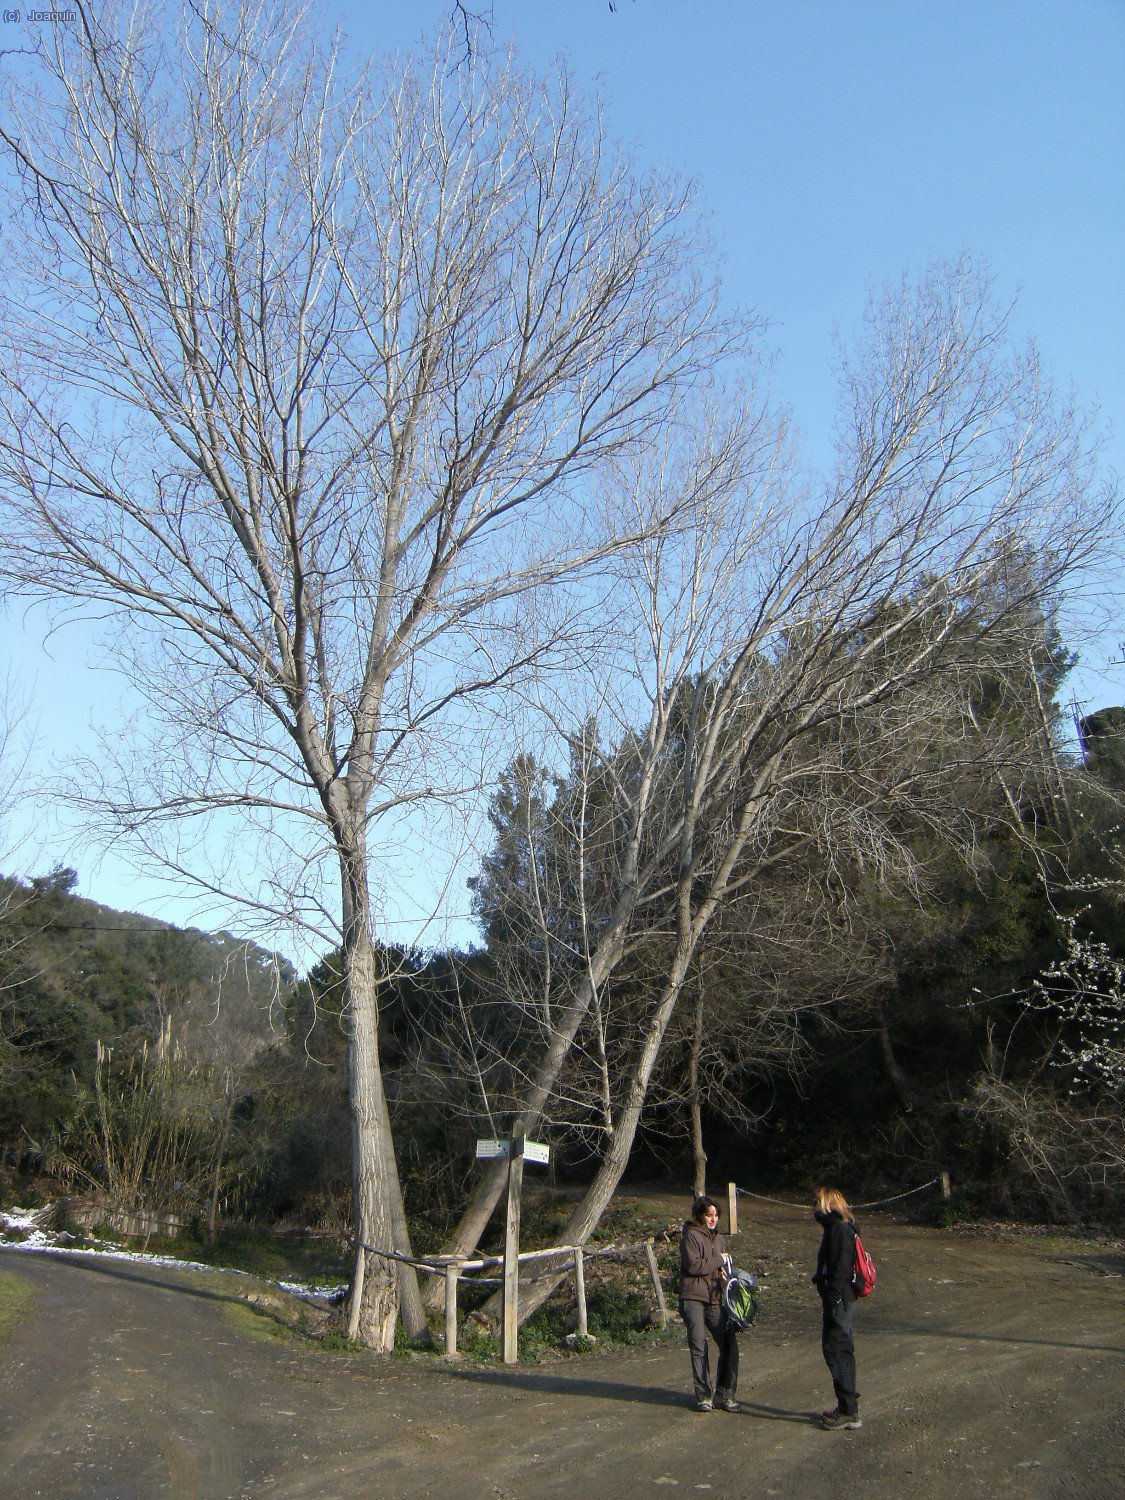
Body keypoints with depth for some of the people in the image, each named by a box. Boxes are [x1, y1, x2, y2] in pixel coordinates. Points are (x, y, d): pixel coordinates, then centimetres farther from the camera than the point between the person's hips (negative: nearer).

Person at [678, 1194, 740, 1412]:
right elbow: (693, 1265, -18)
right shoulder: (690, 1235, -6)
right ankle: (704, 1396, 8)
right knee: (699, 1347, -5)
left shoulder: (718, 1238, 17)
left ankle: (724, 1395, 12)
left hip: (715, 1299, 6)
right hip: (693, 1298, -6)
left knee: (729, 1343, 0)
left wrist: (724, 1271, 4)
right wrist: (718, 1260, -9)